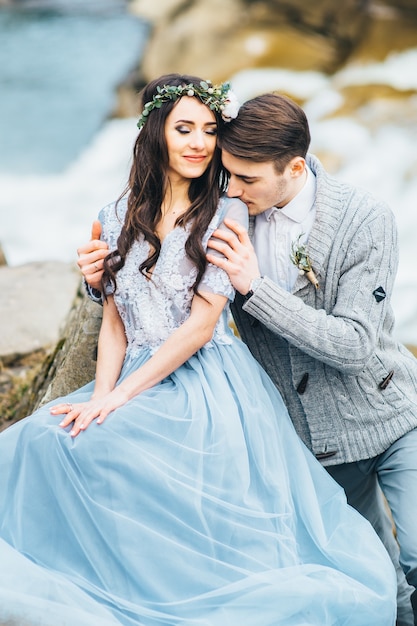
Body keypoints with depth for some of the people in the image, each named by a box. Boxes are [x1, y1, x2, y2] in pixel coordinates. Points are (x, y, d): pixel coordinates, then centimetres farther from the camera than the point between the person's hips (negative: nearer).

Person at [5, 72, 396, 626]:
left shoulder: (227, 214, 0)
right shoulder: (118, 218, 13)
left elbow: (201, 324, -9)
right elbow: (114, 325, 11)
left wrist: (121, 395, -15)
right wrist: (101, 396, -8)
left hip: (209, 388, -5)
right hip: (135, 386, 5)